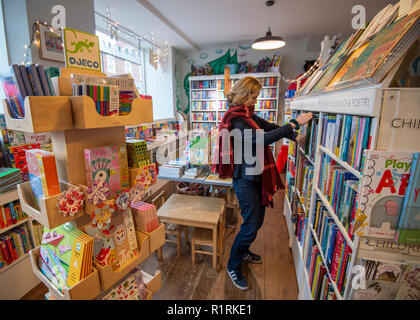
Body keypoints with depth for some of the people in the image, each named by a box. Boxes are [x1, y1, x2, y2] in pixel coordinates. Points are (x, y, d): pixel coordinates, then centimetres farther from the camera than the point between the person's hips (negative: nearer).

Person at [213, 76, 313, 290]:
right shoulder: (236, 120, -17)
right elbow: (261, 139, -29)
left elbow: (269, 127, 12)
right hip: (245, 179, -9)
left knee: (257, 221, 19)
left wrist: (293, 135, -3)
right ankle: (233, 267, 21)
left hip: (257, 177, 9)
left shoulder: (249, 115, 12)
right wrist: (294, 124, -25)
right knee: (250, 226, -2)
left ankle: (243, 251, 44)